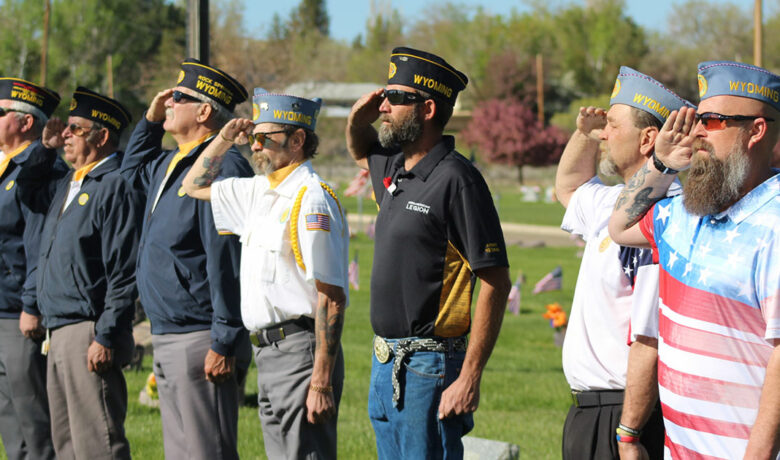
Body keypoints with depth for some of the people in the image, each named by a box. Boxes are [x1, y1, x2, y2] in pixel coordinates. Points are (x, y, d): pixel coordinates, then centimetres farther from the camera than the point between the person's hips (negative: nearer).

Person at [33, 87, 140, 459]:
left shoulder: (115, 186, -12)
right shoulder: (68, 184, 17)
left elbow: (124, 274, -17)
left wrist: (106, 337, -21)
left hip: (88, 332, -10)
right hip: (60, 332, 10)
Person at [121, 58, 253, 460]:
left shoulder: (222, 168, -17)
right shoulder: (169, 165, 14)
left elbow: (227, 264, -21)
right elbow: (132, 171, 40)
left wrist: (223, 344, -23)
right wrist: (150, 120, 22)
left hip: (200, 340, -10)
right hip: (167, 337, 10)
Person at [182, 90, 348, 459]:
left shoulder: (312, 199, -14)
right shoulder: (259, 192, 13)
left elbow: (332, 297, -18)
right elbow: (194, 186, 30)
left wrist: (322, 382, -22)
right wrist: (224, 139, 12)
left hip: (300, 351, -9)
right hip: (268, 353, 9)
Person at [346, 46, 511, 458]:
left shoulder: (456, 180, -15)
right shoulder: (394, 169, 11)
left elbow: (496, 283, -17)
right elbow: (362, 154, 37)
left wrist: (470, 378, -22)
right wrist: (356, 123, 11)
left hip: (430, 367, -9)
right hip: (385, 363, 9)